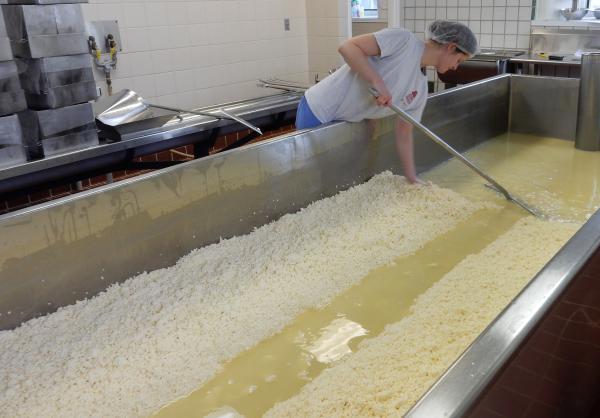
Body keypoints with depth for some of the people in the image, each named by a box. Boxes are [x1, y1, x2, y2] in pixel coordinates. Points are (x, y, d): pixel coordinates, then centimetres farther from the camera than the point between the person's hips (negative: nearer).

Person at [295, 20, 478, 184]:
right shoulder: (403, 40, -16)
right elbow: (347, 47, -22)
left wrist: (412, 179, 7)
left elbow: (403, 135, 9)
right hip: (318, 111, -7)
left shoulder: (420, 89, 5)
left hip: (344, 123, 7)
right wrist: (378, 82, -28)